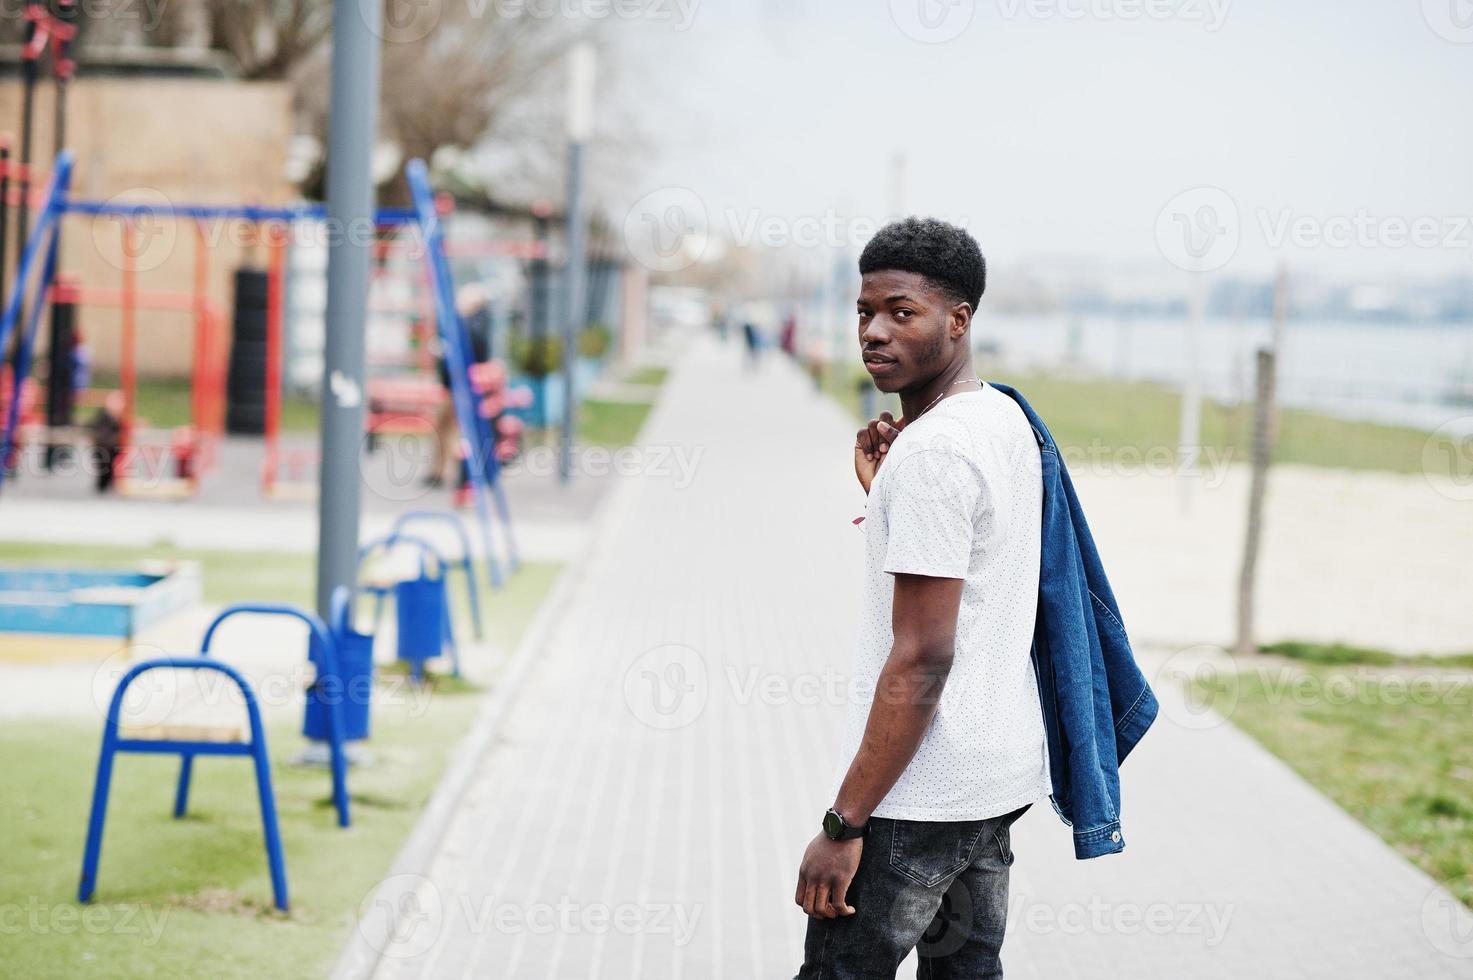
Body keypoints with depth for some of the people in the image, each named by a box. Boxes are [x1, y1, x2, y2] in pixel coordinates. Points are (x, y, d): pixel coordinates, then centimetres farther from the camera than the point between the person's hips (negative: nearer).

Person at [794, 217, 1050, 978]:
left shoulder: (933, 451, -19)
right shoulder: (1004, 418, 11)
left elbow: (922, 658, -22)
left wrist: (844, 824, -21)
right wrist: (885, 494, 10)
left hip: (922, 792, -10)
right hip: (1003, 771, 10)